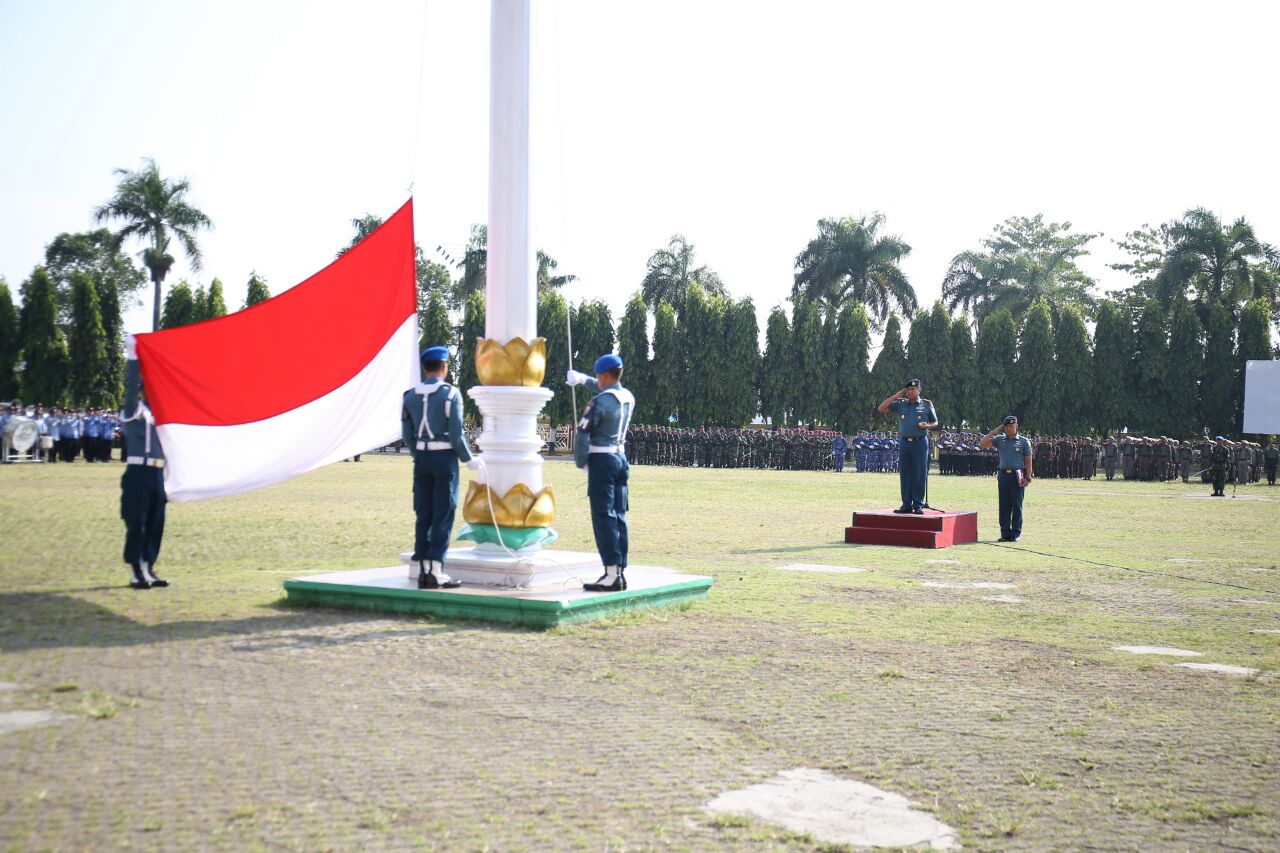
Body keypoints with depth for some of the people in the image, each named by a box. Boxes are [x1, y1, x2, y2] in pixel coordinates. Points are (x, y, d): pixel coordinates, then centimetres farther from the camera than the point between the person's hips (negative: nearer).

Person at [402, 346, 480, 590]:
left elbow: (407, 435, 8)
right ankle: (436, 571, -4)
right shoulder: (450, 394, -10)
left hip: (421, 459, 5)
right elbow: (456, 434, -13)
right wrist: (469, 459, 0)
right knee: (443, 515, -2)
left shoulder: (410, 396, 6)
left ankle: (422, 570, 10)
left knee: (423, 515, 9)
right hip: (445, 459, -5)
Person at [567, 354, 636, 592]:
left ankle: (612, 574, -12)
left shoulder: (600, 402, -15)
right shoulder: (628, 397, 7)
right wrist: (583, 379, 39)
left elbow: (582, 435, -15)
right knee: (619, 517, 9)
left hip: (601, 460, -8)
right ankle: (620, 573, 11)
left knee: (603, 517, -7)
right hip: (621, 458, 8)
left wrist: (581, 463, 0)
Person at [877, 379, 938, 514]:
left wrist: (927, 425, -11)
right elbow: (881, 409, 4)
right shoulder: (900, 404, 9)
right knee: (904, 474, 4)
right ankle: (906, 504, 11)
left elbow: (935, 423, 12)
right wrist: (896, 396, 1)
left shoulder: (926, 405, 5)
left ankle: (918, 505, 3)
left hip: (920, 443, -2)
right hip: (904, 442, 3)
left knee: (920, 474, -2)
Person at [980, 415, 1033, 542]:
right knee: (1004, 506, 4)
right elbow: (982, 444, 2)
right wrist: (995, 431, 2)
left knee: (1017, 506, 0)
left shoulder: (1024, 441, 4)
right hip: (1003, 475, 3)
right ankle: (1005, 533, 8)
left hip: (1017, 476, -3)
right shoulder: (999, 440, 11)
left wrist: (1028, 478, -6)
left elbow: (1028, 461, 3)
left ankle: (1015, 534, 4)